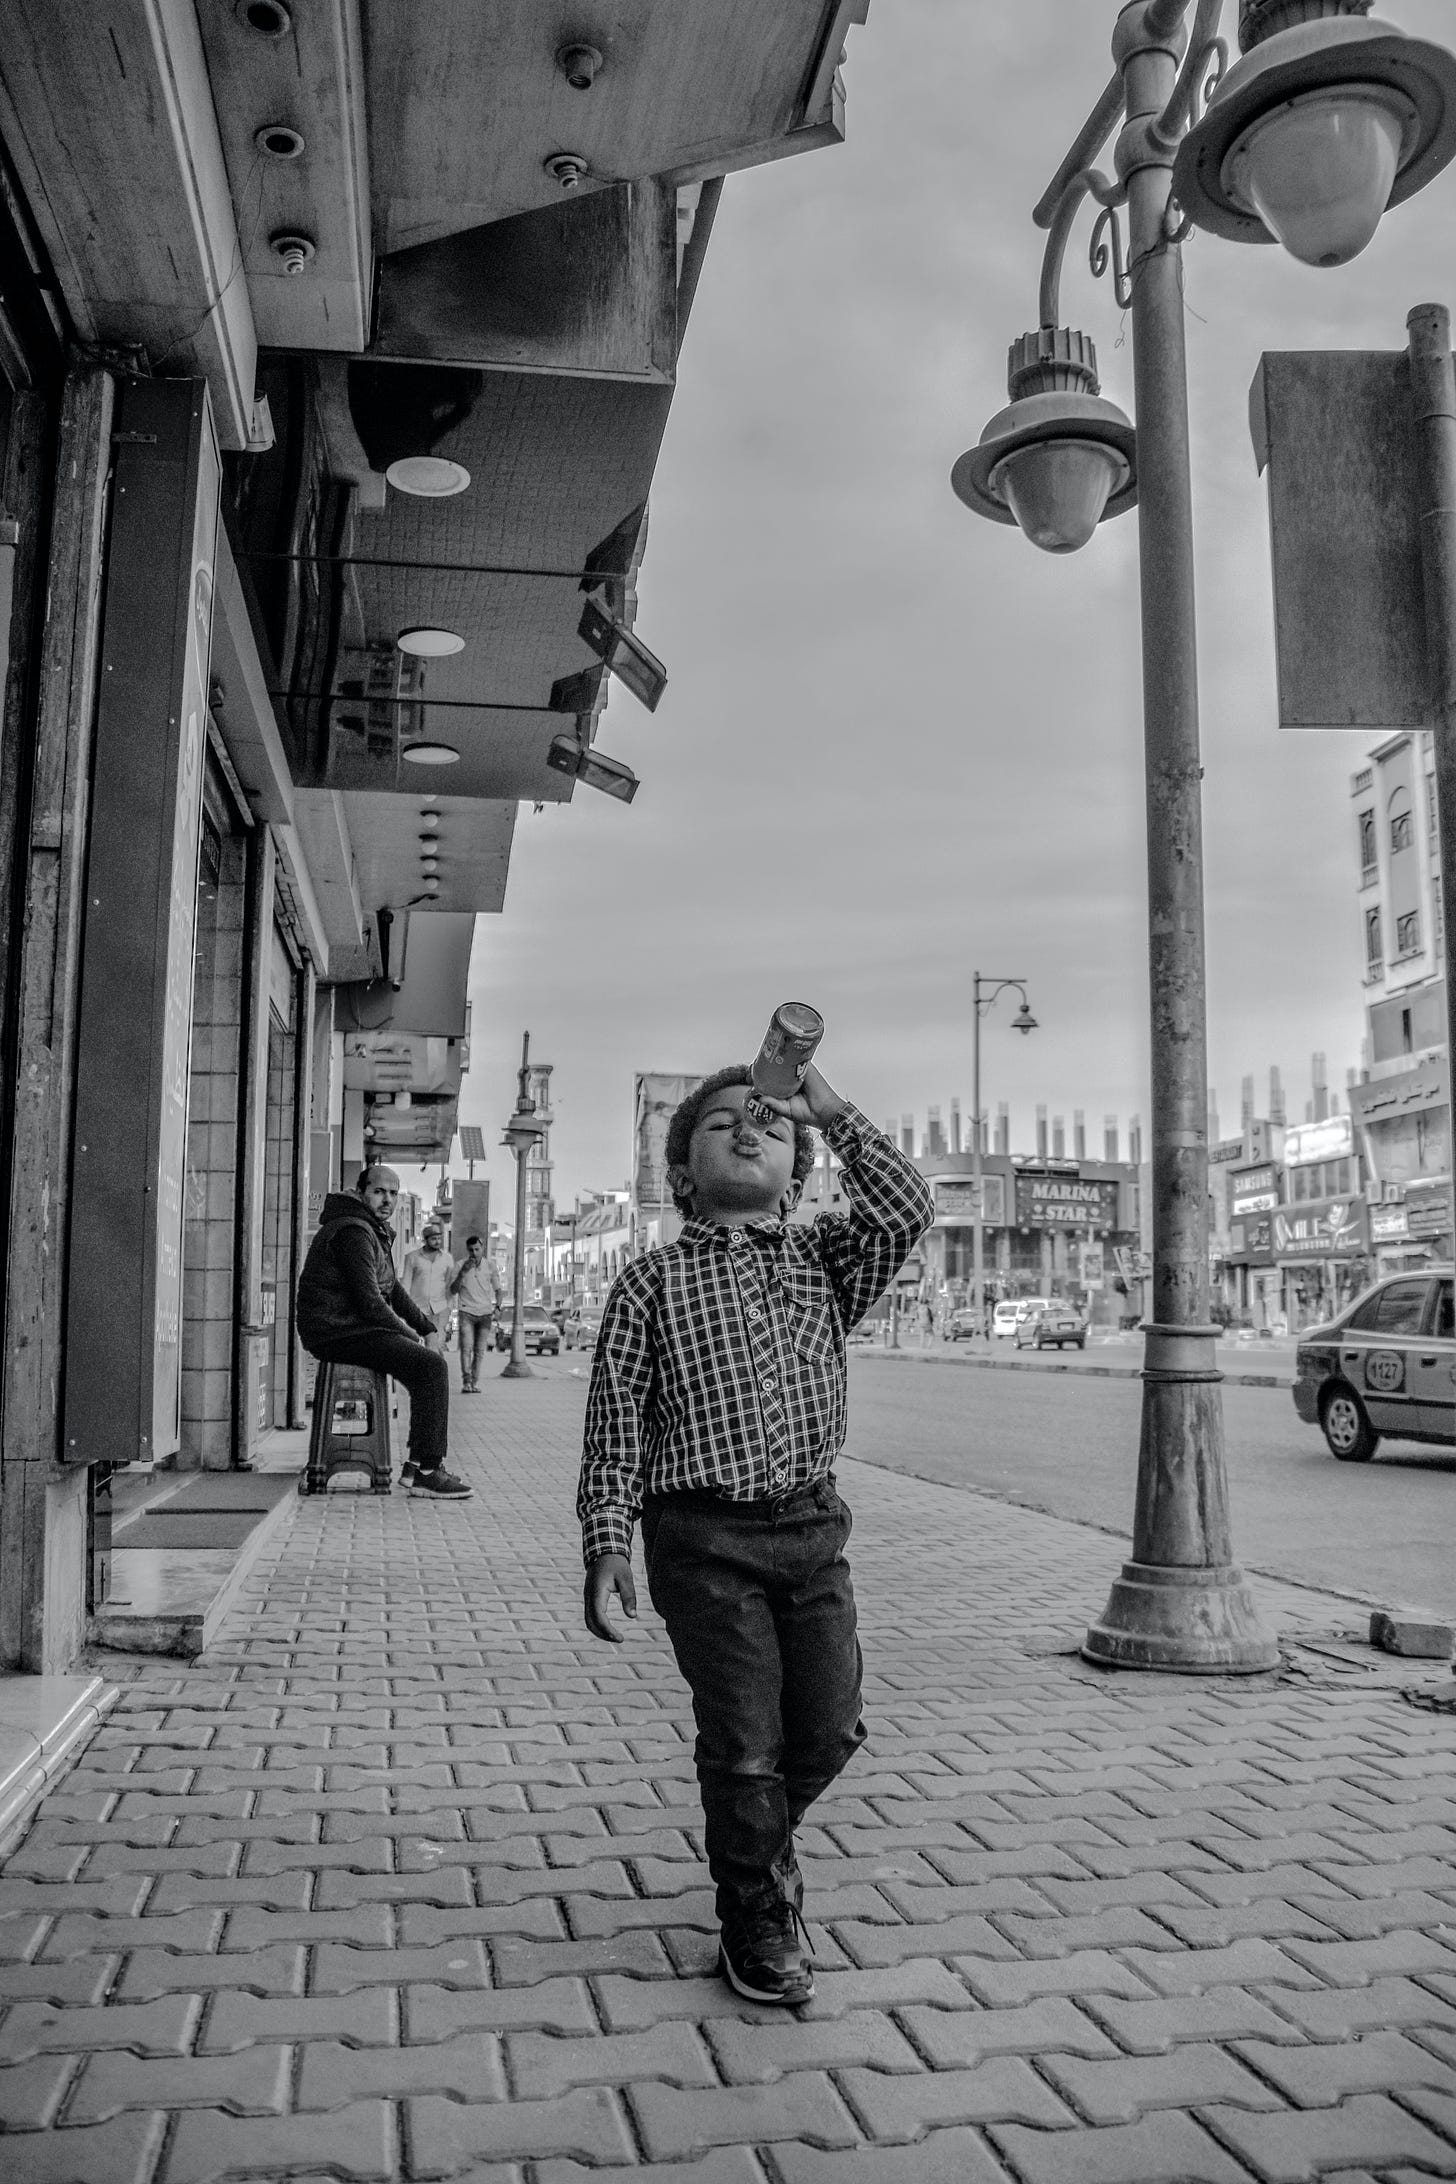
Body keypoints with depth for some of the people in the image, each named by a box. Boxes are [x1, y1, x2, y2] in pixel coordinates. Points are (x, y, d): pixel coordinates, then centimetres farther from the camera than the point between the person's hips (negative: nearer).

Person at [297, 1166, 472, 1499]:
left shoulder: (376, 1231, 19)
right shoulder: (352, 1231, -16)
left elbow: (393, 1287, 26)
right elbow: (369, 1300, -22)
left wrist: (427, 1328, 17)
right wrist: (408, 1334, -9)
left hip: (356, 1327, 11)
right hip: (339, 1332, -11)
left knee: (431, 1360, 14)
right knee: (431, 1367, -19)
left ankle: (419, 1463, 14)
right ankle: (424, 1471, -17)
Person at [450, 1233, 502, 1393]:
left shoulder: (490, 1265, 5)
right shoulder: (461, 1265, -2)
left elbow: (497, 1289, 13)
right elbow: (453, 1291, -4)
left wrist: (497, 1307, -3)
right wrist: (463, 1272, -17)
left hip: (485, 1313, 2)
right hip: (467, 1312, -2)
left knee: (480, 1350, 0)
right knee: (466, 1348, -15)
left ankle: (475, 1382, 7)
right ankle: (466, 1381, -20)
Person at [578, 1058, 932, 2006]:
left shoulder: (823, 1260, 9)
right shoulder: (654, 1279, 0)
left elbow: (908, 1211, -10)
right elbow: (616, 1421, -2)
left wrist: (830, 1110, -7)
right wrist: (607, 1546, -10)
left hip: (813, 1530, 4)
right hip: (706, 1542, -3)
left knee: (831, 1728, 10)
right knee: (744, 1743, 1)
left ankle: (762, 1841, 42)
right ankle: (759, 1924, 25)